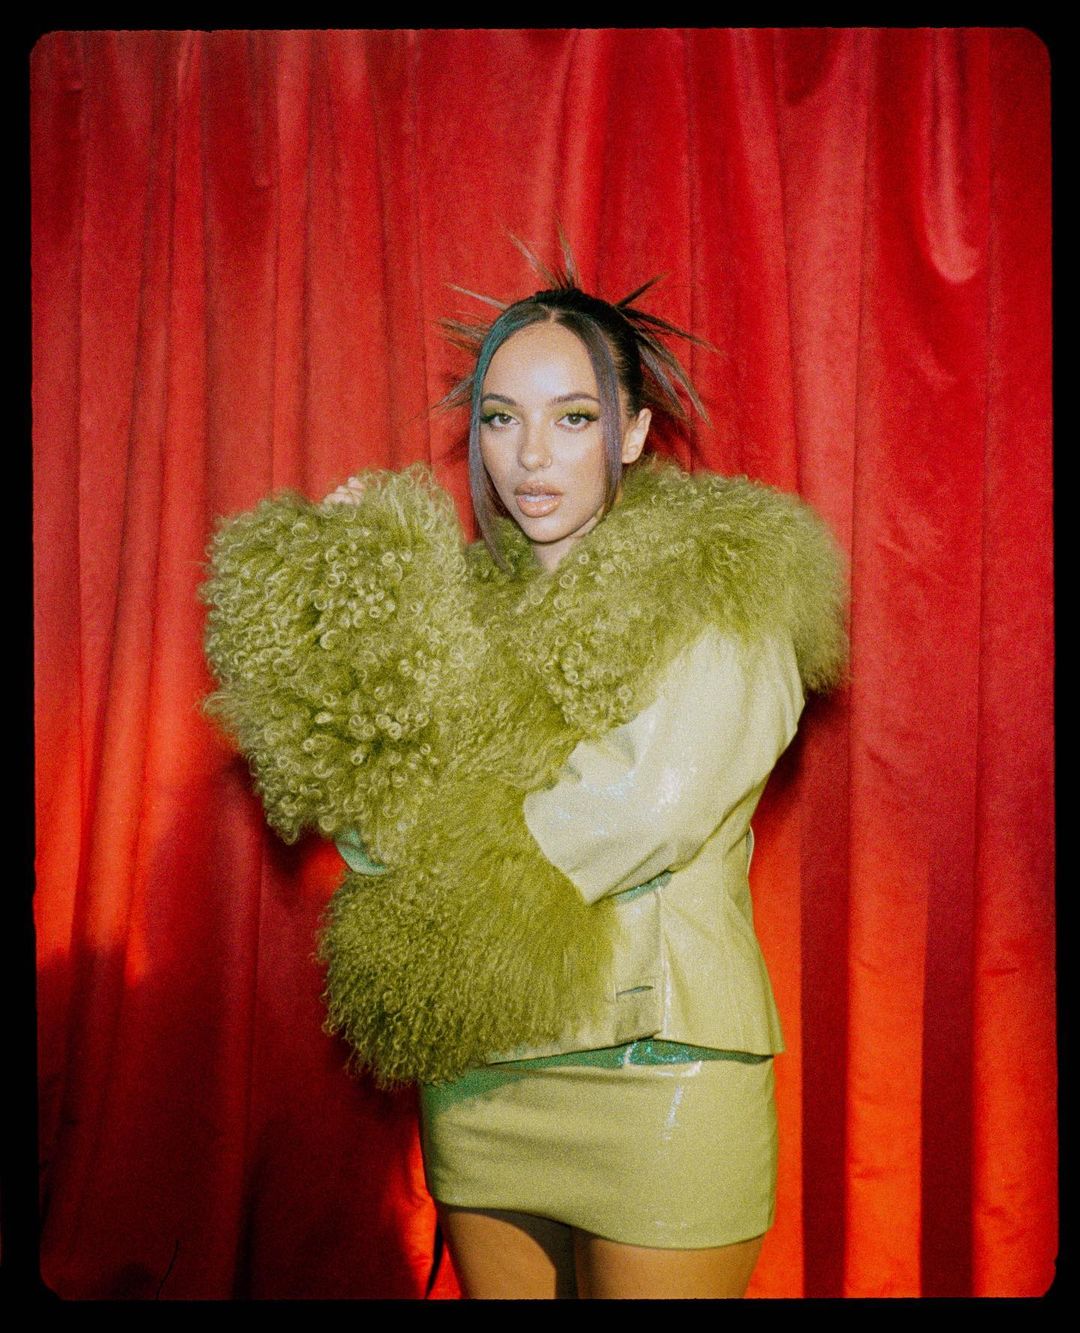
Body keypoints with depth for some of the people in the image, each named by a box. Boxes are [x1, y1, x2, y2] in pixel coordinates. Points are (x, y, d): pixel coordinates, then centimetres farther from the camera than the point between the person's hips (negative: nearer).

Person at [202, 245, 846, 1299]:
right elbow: (362, 792, 2)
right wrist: (356, 586, -6)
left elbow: (648, 807, -17)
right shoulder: (472, 595, 11)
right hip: (477, 1076, 5)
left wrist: (442, 871, -6)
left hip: (655, 1075, -5)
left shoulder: (723, 589, -5)